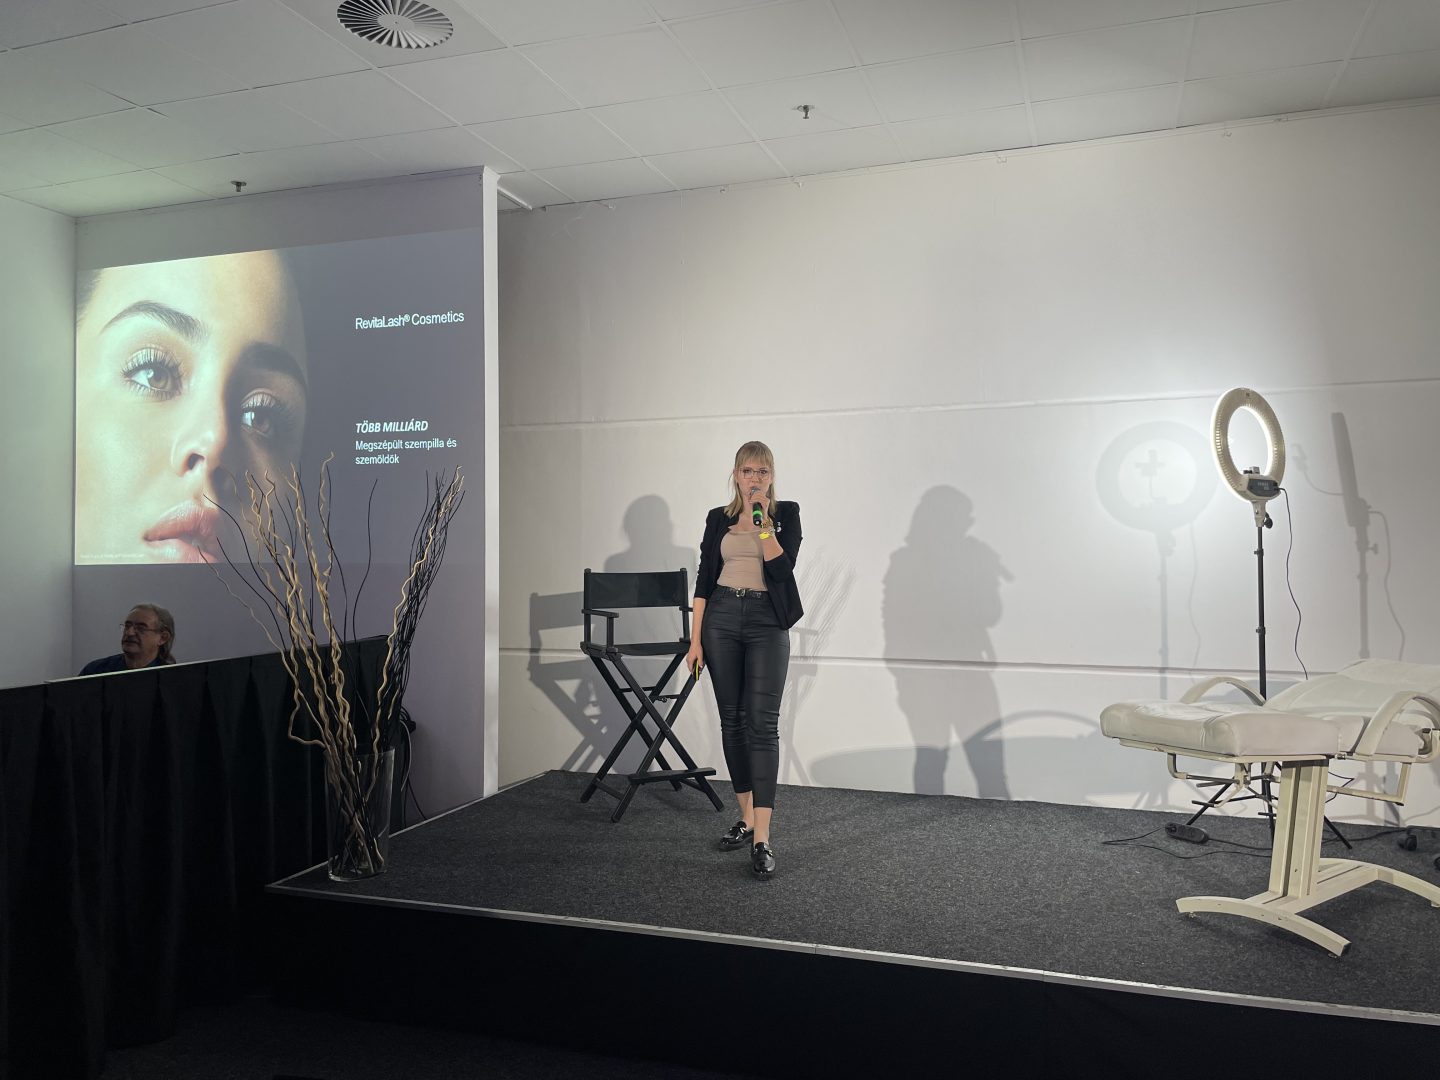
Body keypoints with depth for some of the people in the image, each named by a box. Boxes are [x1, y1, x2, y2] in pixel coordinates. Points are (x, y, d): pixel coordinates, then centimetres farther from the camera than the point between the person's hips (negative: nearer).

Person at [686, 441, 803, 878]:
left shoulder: (786, 513, 3)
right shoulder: (718, 518, 10)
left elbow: (782, 570, -10)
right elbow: (704, 579, 7)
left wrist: (764, 524, -15)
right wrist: (695, 640, 3)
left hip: (767, 623, -3)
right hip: (722, 620, 3)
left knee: (762, 724, -11)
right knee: (732, 721, 8)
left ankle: (762, 838, -13)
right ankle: (745, 817, 22)